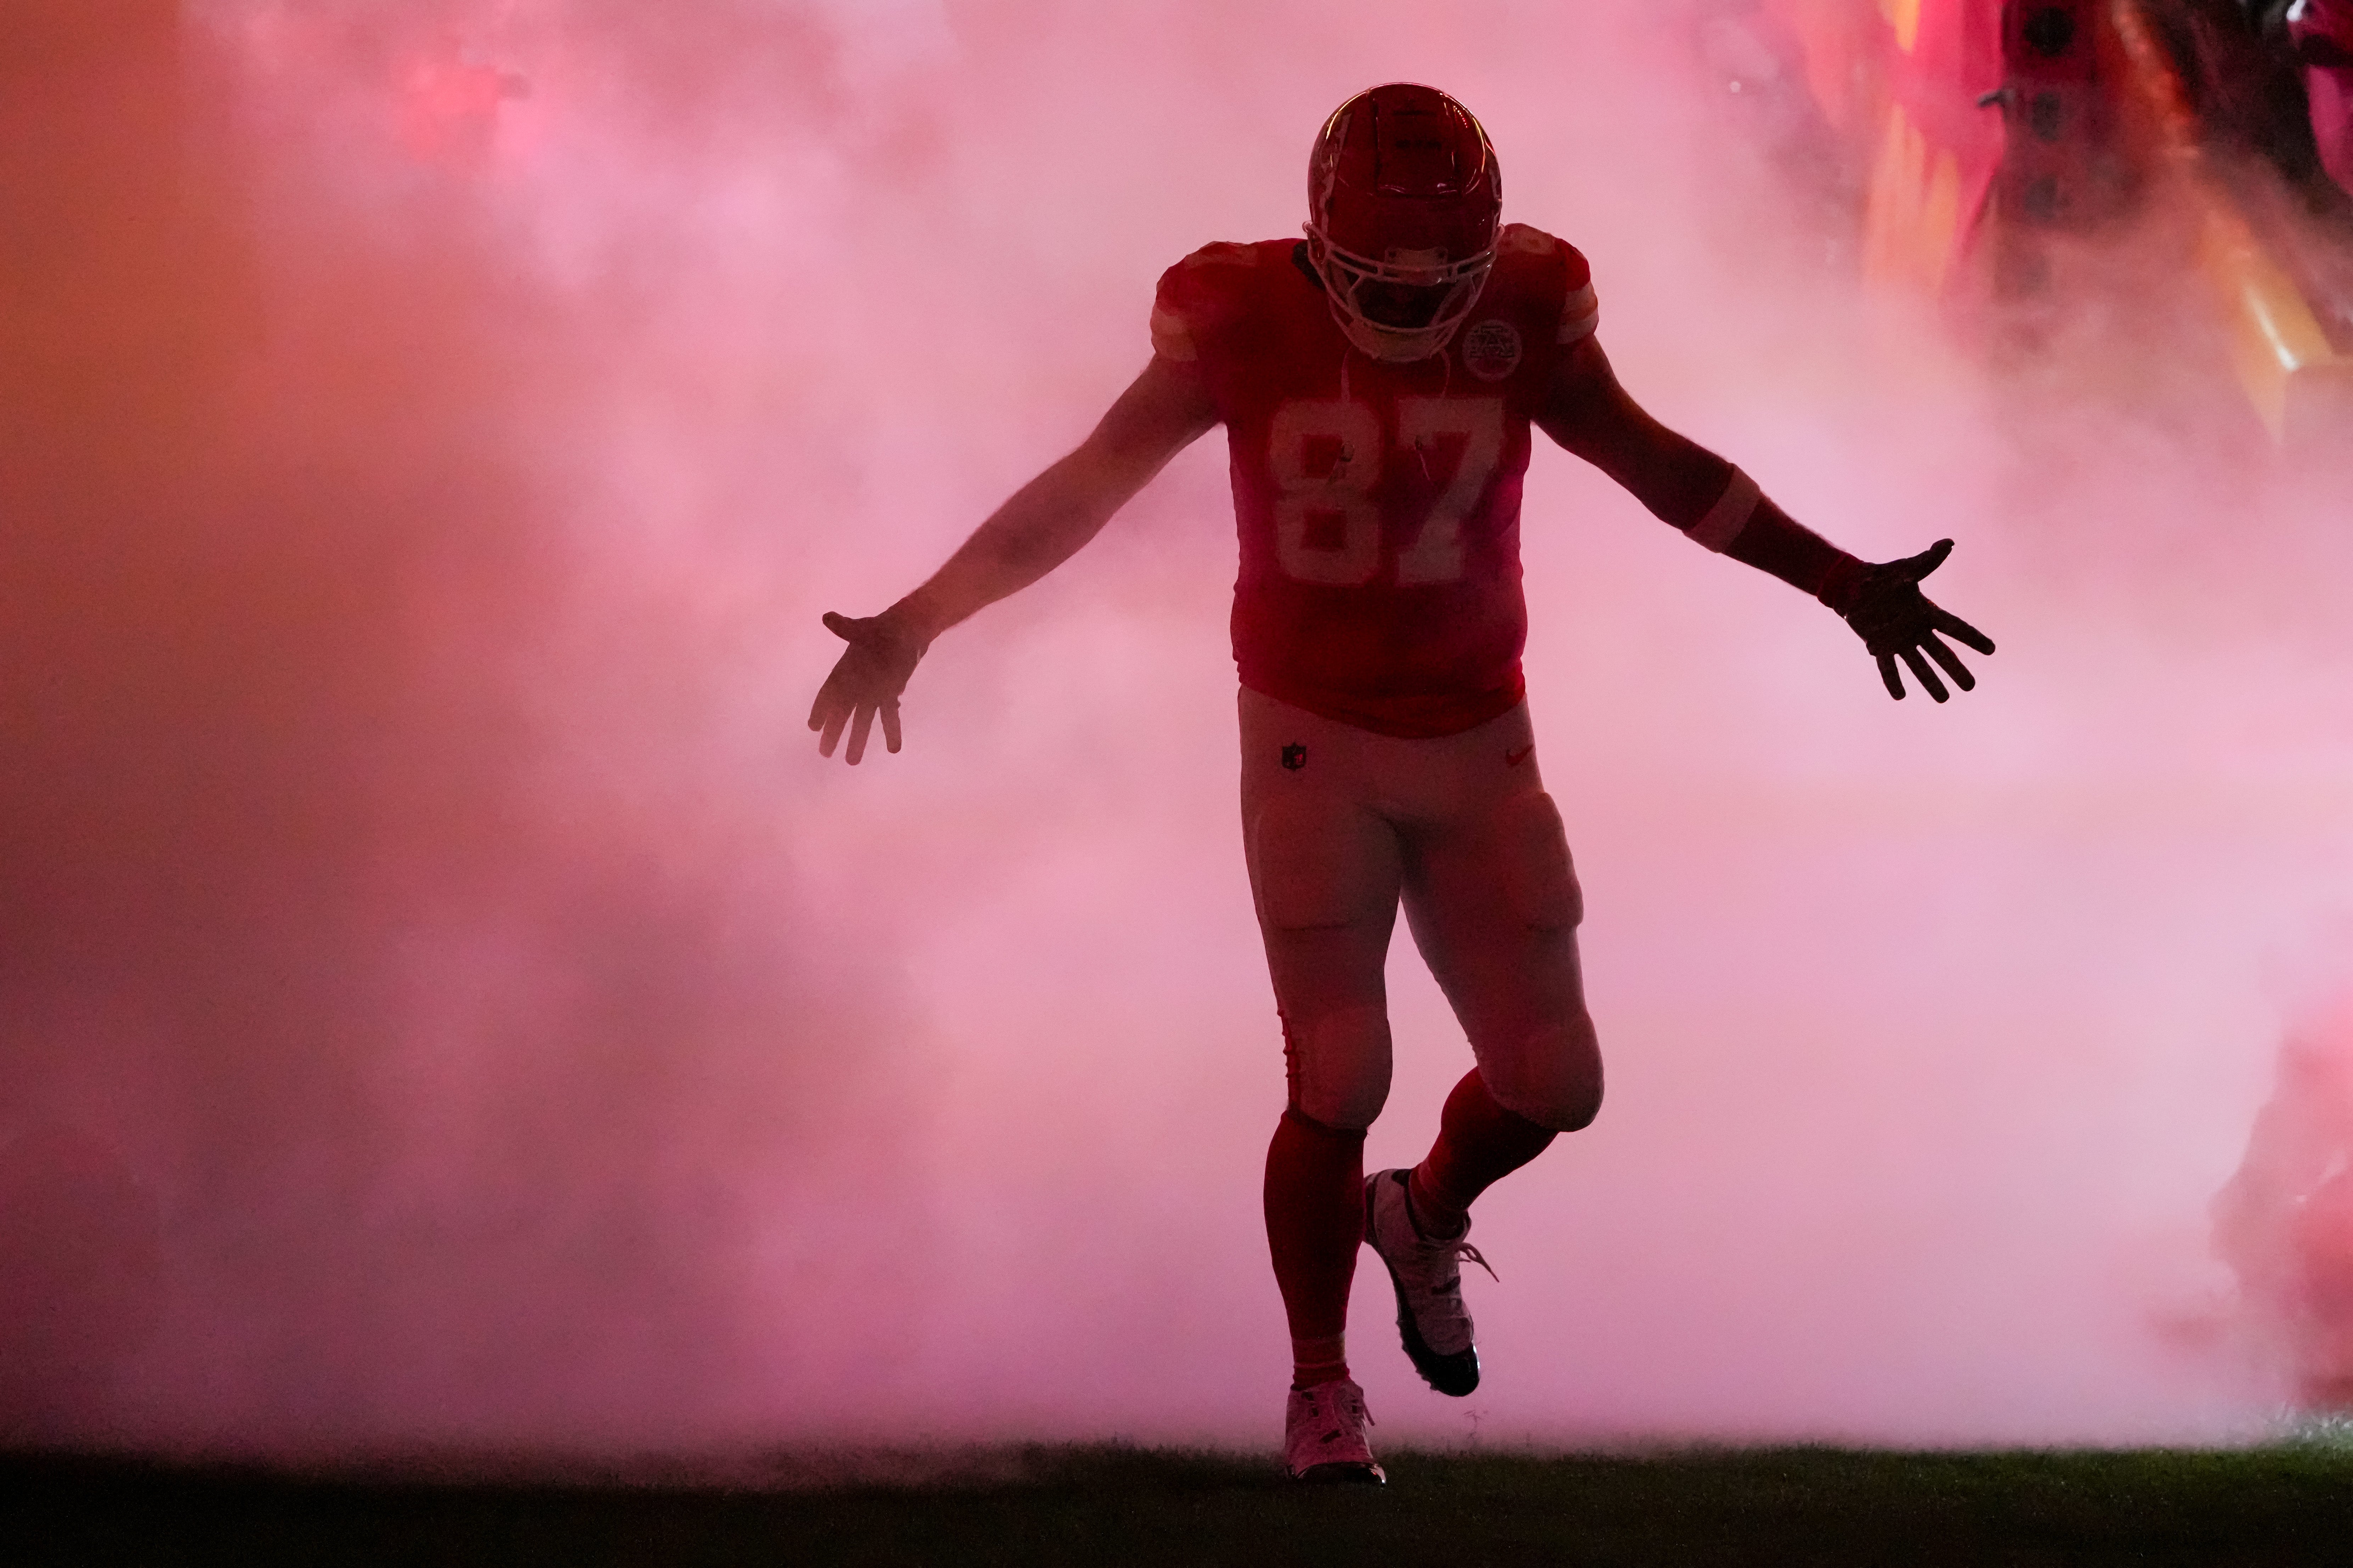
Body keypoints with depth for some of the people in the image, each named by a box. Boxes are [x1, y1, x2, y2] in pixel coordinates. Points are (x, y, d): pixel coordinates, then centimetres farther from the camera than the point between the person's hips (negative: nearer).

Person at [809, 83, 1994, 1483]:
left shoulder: (1518, 317, -8)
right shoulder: (1247, 327, -14)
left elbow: (1661, 466, 4)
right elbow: (1085, 490, -6)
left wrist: (1842, 582, 7)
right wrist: (915, 620, -10)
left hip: (1479, 747, 3)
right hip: (1316, 741, -3)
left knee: (1552, 1082, 2)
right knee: (1339, 1084, -10)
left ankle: (1427, 1216, 36)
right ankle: (1321, 1389, 9)